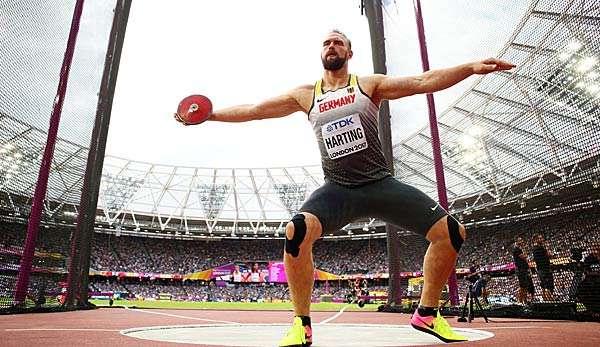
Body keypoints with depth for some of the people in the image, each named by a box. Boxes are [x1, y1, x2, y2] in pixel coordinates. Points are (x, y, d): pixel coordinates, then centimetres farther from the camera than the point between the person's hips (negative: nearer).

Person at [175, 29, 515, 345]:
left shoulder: (369, 84, 7)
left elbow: (422, 81, -3)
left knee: (451, 232, -8)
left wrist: (471, 67, -15)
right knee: (297, 231, -30)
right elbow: (252, 110, 11)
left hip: (382, 184, 1)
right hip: (337, 189, -1)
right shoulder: (305, 95, 10)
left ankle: (427, 313, 14)